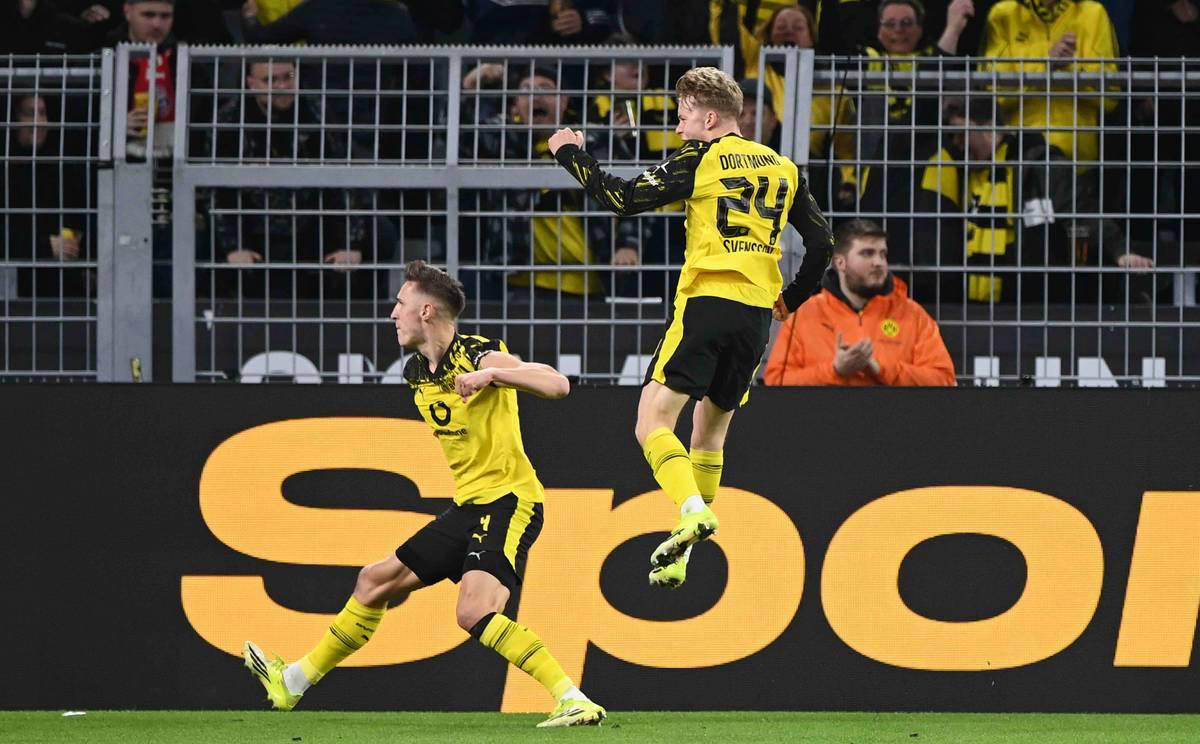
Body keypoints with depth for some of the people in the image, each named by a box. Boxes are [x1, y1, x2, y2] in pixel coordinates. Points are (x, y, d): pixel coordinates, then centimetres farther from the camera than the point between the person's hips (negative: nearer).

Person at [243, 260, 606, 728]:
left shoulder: (480, 356, -16)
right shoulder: (416, 373, 11)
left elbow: (558, 385, -28)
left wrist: (492, 374, -39)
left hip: (509, 501, -9)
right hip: (468, 505, 9)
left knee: (475, 612, -28)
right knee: (377, 581, 14)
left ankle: (573, 701, -28)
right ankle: (295, 682, 27)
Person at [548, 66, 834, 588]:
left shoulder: (700, 159, -2)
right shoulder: (782, 168, 15)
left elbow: (624, 199, -6)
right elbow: (821, 242, 15)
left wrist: (571, 155, 8)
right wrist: (790, 299, 28)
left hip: (706, 301, -6)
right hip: (756, 314, 6)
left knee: (653, 422, -7)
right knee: (711, 430, 17)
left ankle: (693, 510, -30)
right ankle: (681, 554, 16)